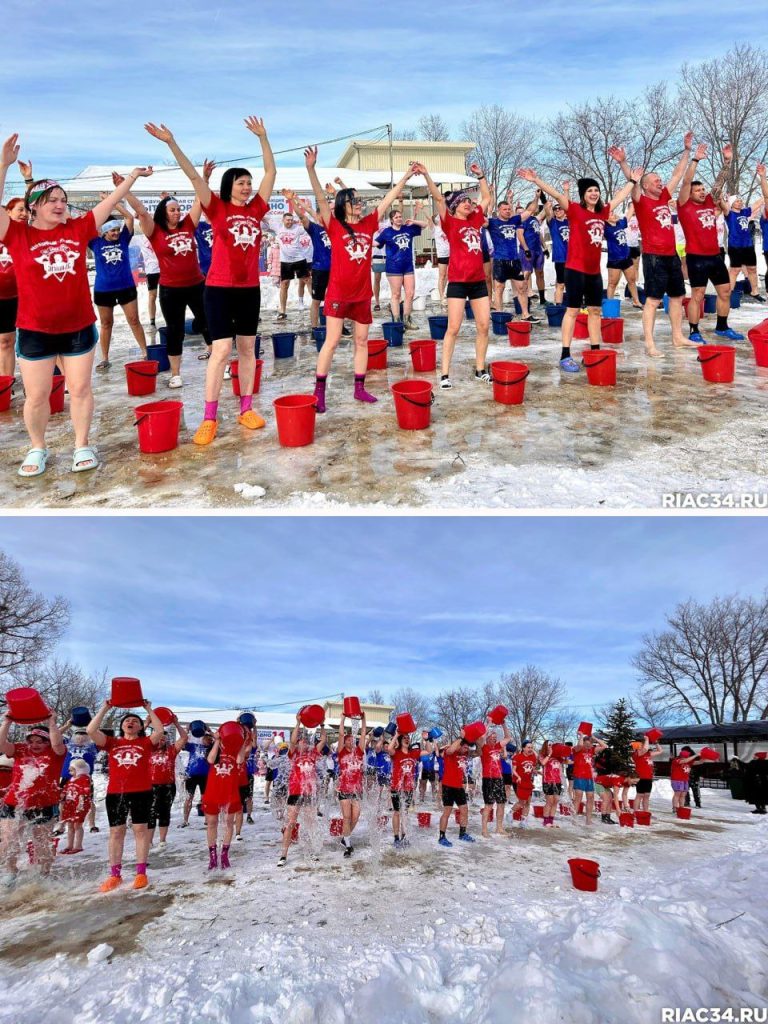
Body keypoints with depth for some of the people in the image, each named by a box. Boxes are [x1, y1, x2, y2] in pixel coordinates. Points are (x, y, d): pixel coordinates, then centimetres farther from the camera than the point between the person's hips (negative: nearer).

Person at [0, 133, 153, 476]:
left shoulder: (78, 229, 3)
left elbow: (109, 203, 7)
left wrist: (133, 176, 9)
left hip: (79, 327, 2)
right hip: (35, 331, -2)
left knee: (81, 389, 9)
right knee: (36, 396, 6)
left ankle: (82, 445, 22)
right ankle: (37, 448, 24)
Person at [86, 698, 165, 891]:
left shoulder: (145, 743, 7)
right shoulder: (112, 743, 10)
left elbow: (159, 731, -11)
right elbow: (91, 730, -2)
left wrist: (149, 710, -4)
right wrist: (104, 709, 0)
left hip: (141, 792, -1)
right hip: (115, 793, 2)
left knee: (140, 829, 2)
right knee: (116, 832, 5)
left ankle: (141, 873, 7)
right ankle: (115, 875, 12)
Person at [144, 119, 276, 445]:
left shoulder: (255, 209, 8)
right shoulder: (217, 208, -1)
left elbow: (271, 172, 11)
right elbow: (193, 175, -8)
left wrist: (262, 137, 10)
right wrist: (171, 143, -16)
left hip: (249, 289, 5)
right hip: (220, 288, -4)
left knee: (247, 349, 8)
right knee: (221, 349, -9)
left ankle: (246, 409, 16)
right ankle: (209, 417, -3)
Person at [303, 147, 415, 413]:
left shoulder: (368, 224, 8)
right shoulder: (335, 226, -4)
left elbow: (389, 199, 11)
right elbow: (321, 199, -16)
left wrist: (406, 176, 10)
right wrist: (311, 169, -27)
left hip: (362, 292, 5)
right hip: (338, 293, -5)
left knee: (362, 341, 9)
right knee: (331, 341, -7)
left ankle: (359, 388, 18)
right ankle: (319, 392, -2)